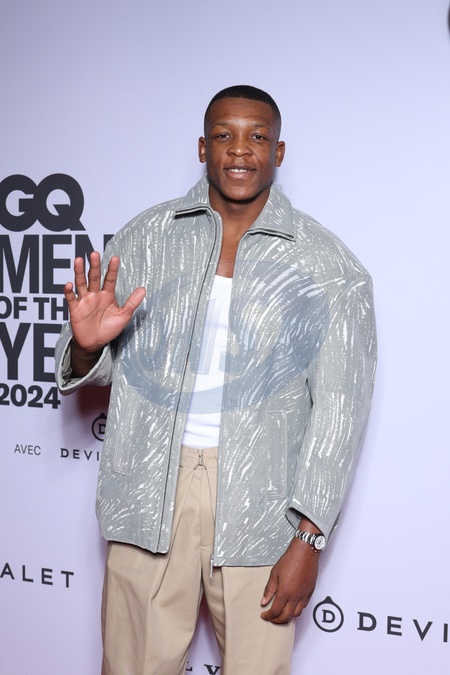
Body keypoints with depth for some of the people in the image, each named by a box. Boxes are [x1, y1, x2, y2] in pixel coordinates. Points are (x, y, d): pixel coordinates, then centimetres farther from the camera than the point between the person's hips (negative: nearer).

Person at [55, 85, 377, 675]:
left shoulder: (329, 267, -1)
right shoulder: (146, 238, 6)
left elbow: (338, 408, -2)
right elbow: (95, 369, 12)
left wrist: (308, 538, -7)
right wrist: (87, 345, -13)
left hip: (259, 501, -1)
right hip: (149, 491, 2)